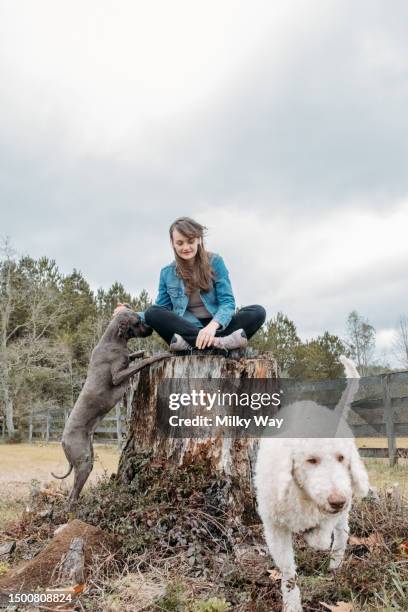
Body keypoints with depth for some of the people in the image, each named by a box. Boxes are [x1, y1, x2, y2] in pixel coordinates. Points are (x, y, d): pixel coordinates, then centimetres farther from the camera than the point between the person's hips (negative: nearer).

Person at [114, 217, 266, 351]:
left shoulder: (215, 262, 1)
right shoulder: (167, 273, 8)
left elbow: (227, 302, -8)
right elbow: (159, 313, 12)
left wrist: (213, 325, -28)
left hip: (217, 328, -1)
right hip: (185, 328, 1)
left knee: (258, 312, -25)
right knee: (152, 312, -25)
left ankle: (190, 342, -42)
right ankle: (218, 342, -41)